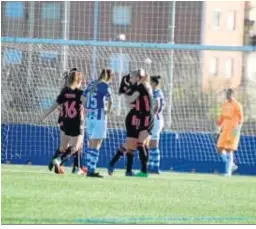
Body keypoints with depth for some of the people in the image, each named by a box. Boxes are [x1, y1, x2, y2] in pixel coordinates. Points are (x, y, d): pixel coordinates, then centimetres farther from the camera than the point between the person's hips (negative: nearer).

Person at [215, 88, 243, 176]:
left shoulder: (237, 105, -7)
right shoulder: (224, 105, 15)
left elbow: (241, 117, -14)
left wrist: (238, 128, -25)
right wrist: (219, 128, 15)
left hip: (233, 130, -7)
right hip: (225, 130, 7)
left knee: (229, 150, -9)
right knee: (220, 148, -1)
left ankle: (228, 172, -4)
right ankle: (231, 165, 15)